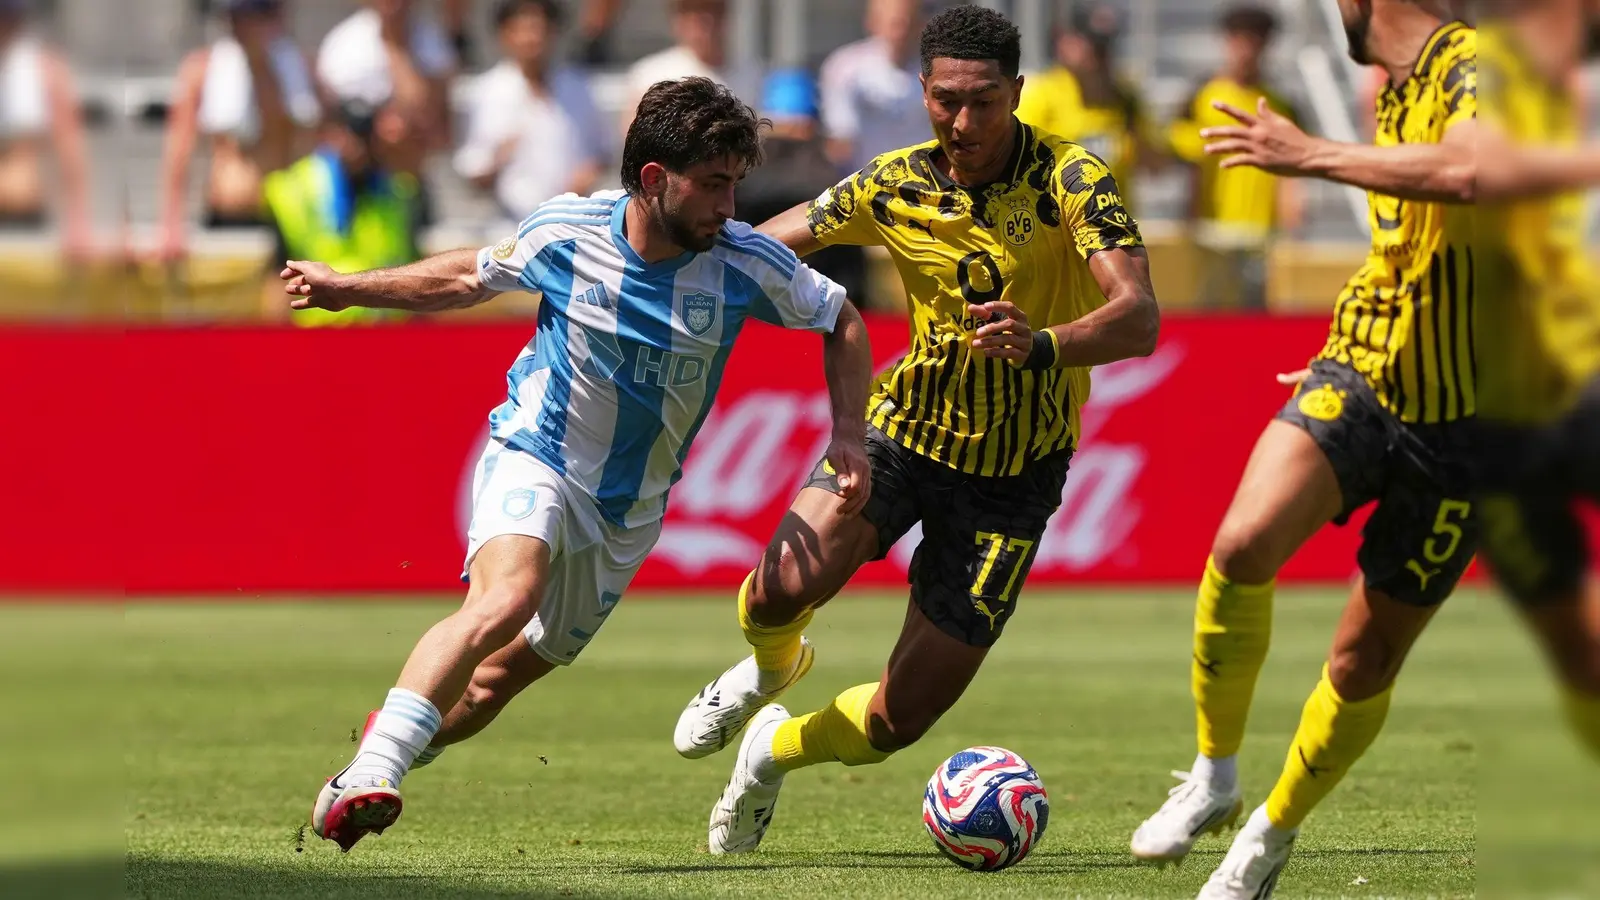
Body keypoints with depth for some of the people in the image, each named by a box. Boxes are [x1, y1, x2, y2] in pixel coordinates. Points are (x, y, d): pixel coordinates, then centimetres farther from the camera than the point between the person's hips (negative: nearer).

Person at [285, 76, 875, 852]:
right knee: (507, 597, -32)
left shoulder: (745, 264, -13)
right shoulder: (564, 232, -13)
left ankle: (397, 742, 34)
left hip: (628, 510, 3)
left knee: (503, 674, 7)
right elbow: (474, 276, 9)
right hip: (533, 460, -3)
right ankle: (371, 774, -36)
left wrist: (847, 432, -5)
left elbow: (841, 321, 5)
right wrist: (349, 289, 11)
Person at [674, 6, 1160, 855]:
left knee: (898, 719, -1)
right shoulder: (895, 185, -6)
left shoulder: (1066, 179, -19)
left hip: (1014, 472, -2)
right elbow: (771, 241, 9)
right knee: (784, 585, -27)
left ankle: (774, 748, 34)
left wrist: (1046, 346, -51)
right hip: (905, 426, 2)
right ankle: (769, 666, 13)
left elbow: (1138, 317, -31)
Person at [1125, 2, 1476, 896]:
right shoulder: (1393, 90, 10)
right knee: (1244, 541, -23)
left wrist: (1313, 155, -34)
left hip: (1455, 420, -5)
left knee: (1365, 664, 6)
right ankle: (1215, 777, -6)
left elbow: (1471, 170, -41)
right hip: (1357, 375, 6)